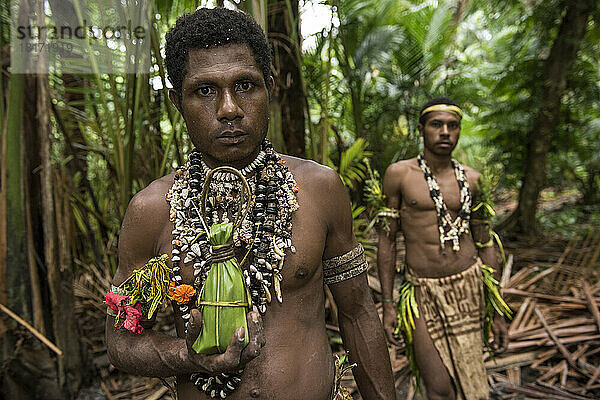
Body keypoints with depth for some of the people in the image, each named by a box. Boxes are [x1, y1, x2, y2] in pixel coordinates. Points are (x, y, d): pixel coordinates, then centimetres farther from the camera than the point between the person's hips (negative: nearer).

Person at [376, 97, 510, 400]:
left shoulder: (471, 179, 5)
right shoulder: (399, 174, -4)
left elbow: (484, 244, 10)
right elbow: (386, 241, -1)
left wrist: (497, 310, 10)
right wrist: (387, 304, -4)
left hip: (468, 287, 3)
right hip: (422, 292, -2)